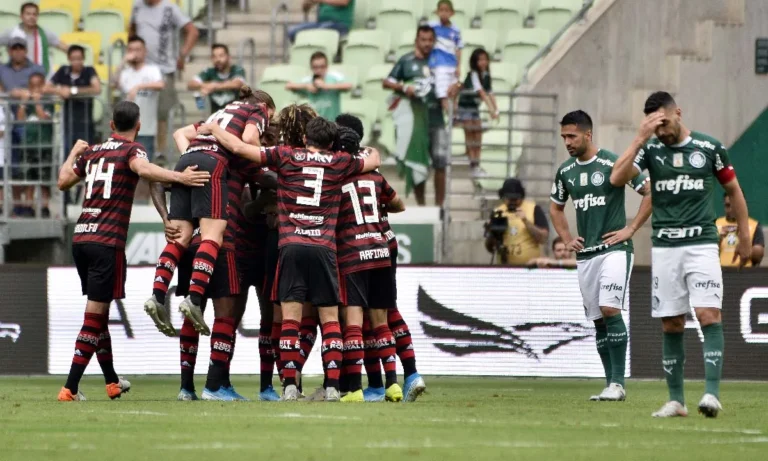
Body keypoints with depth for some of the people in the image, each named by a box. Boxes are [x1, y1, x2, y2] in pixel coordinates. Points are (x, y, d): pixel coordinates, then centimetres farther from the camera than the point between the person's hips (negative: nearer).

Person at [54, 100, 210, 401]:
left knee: (98, 311, 19)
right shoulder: (131, 149, -3)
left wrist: (74, 153, 40)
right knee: (94, 315, -6)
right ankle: (70, 388, -13)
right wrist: (178, 177, -29)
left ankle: (111, 381, 31)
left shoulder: (93, 151, 15)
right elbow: (142, 169, -25)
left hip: (81, 238, 7)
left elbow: (63, 181, 25)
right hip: (107, 241, -7)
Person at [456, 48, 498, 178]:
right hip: (465, 107, -7)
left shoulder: (486, 75, 2)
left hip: (475, 108, 7)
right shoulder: (473, 74, -19)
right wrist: (491, 109, -35)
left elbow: (490, 93, 1)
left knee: (478, 136, 6)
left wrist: (496, 110, -8)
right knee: (470, 136, -6)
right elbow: (481, 92, -28)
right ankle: (473, 167, -6)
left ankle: (476, 166, 10)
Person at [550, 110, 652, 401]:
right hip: (585, 255, 6)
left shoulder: (613, 164, -8)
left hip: (614, 249, -6)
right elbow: (556, 208, 28)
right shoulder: (565, 171, 11)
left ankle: (617, 383, -16)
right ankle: (611, 385, 10)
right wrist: (567, 239, 14)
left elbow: (651, 192, -6)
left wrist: (630, 230, -9)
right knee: (598, 320, 6)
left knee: (610, 310, -18)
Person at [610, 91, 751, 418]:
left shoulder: (709, 148, 2)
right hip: (664, 247, 2)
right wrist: (641, 137, -17)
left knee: (709, 315, -16)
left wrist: (744, 237, 13)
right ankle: (676, 400, 10)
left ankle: (712, 393, -21)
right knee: (671, 324, 3)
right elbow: (617, 178, -12)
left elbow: (733, 189, 13)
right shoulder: (650, 149, 4)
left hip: (702, 244, -2)